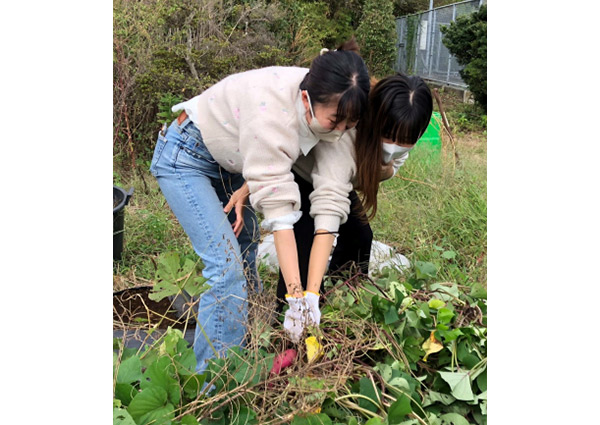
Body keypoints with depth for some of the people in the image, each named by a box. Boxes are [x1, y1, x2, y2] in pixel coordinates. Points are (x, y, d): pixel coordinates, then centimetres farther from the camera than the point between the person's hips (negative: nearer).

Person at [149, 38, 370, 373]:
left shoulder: (336, 112, -20)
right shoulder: (270, 109, -40)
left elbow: (331, 201, -26)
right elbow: (278, 207, -39)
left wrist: (312, 296, -31)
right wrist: (296, 298, -35)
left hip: (231, 162, 7)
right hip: (187, 156, -6)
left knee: (247, 257, 10)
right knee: (227, 264, -15)